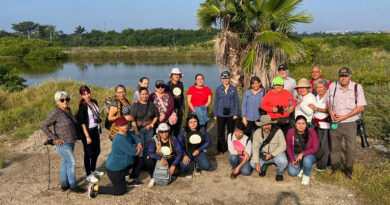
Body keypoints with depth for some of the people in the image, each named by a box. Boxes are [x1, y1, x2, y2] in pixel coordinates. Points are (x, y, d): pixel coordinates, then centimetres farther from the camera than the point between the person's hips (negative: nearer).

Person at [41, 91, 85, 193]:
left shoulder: (68, 110, 6)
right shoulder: (56, 112, -18)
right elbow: (44, 126, -20)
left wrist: (74, 136, 14)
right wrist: (55, 138, -19)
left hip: (71, 142, 8)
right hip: (63, 143, -8)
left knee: (66, 162, 15)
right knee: (71, 162, -5)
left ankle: (64, 184, 26)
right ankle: (73, 186, 6)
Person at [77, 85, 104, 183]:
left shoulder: (94, 102, 4)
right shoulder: (83, 106, -16)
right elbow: (82, 122, -17)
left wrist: (99, 128, 15)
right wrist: (87, 136, -19)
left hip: (96, 130, 7)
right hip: (88, 131, -7)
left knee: (97, 151, 18)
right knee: (88, 153, 4)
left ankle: (93, 170, 38)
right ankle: (89, 175, 17)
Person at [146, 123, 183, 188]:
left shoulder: (173, 139, -8)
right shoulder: (154, 140, -10)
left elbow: (179, 153, -11)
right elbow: (150, 153, -23)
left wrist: (174, 165, -24)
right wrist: (160, 158, -39)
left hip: (170, 162, 1)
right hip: (158, 162, 0)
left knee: (177, 171, -29)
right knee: (149, 161, -32)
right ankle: (153, 178, -4)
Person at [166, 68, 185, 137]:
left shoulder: (181, 84, 9)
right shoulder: (168, 85, -6)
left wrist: (183, 107, 15)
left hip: (179, 108, 5)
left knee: (178, 125, 9)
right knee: (171, 124, -6)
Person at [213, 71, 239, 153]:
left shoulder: (233, 89, 1)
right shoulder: (218, 89, 4)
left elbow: (236, 102, 2)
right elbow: (216, 102, 6)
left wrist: (236, 114, -4)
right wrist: (215, 114, 2)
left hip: (231, 114, 0)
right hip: (220, 114, 1)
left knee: (230, 132, 9)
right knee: (220, 132, 3)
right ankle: (221, 149, 16)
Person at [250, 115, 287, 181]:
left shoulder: (278, 131, -16)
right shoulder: (257, 133, -9)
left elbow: (283, 146, -16)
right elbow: (255, 147, -13)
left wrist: (271, 155, -26)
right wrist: (256, 162, -24)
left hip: (276, 153, -2)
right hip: (263, 155, 2)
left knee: (283, 161, -33)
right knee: (253, 163, -21)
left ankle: (279, 173, 5)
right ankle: (263, 167, 17)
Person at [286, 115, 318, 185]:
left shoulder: (312, 132, -14)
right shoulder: (290, 132, -10)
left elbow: (315, 148, -15)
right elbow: (288, 148, 0)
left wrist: (302, 154, -26)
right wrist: (292, 160, -11)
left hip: (309, 155, -1)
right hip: (295, 155, 2)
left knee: (307, 160, -37)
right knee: (292, 172, -20)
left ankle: (306, 175, -3)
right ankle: (301, 167, 18)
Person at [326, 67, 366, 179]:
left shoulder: (357, 88, -8)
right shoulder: (333, 86, -1)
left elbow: (361, 107, -10)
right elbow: (328, 100, 13)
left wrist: (344, 117, -16)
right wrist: (330, 110, -7)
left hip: (350, 123, -2)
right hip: (335, 123, 2)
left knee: (351, 148, 2)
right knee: (334, 147, 12)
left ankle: (348, 170, 22)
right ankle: (335, 168, 31)